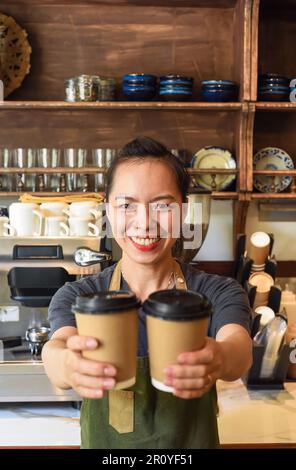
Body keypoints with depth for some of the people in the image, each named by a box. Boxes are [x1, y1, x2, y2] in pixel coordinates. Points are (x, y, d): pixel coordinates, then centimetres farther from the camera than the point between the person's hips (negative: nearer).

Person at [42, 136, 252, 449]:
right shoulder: (76, 297, -15)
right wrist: (66, 364, -56)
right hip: (104, 444, 0)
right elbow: (59, 345, -33)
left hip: (194, 441, 0)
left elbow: (240, 348, -33)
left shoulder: (219, 294, -15)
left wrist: (221, 359, -56)